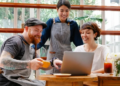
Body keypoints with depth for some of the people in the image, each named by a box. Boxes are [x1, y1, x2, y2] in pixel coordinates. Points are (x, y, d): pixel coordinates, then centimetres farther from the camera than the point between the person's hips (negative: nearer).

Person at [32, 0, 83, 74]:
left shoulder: (72, 24, 3)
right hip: (53, 57, 0)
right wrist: (32, 48, -15)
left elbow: (78, 42, 5)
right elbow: (42, 39, -1)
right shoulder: (51, 22, 2)